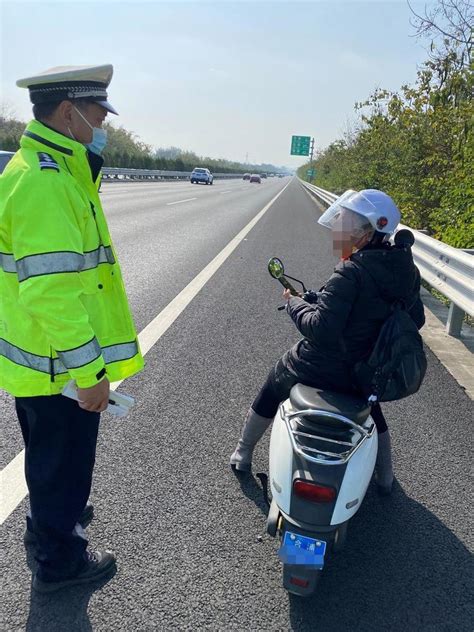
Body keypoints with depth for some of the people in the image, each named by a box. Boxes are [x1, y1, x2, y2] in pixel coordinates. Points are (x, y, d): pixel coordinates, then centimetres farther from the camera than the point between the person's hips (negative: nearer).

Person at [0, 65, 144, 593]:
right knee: (64, 458, 11)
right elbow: (51, 292, -30)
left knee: (50, 451, 28)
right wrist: (88, 371, -25)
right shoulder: (47, 181, -24)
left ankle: (48, 518, 52)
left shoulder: (44, 169, 10)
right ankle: (59, 559, 33)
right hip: (60, 365, -10)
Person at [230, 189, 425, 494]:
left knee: (274, 389, 22)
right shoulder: (407, 270, -6)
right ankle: (385, 477, 50)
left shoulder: (352, 272, -27)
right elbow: (416, 319, 5)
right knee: (372, 411, 37)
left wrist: (295, 301, -14)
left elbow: (320, 328, -31)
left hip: (324, 368, -5)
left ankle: (243, 453, 38)